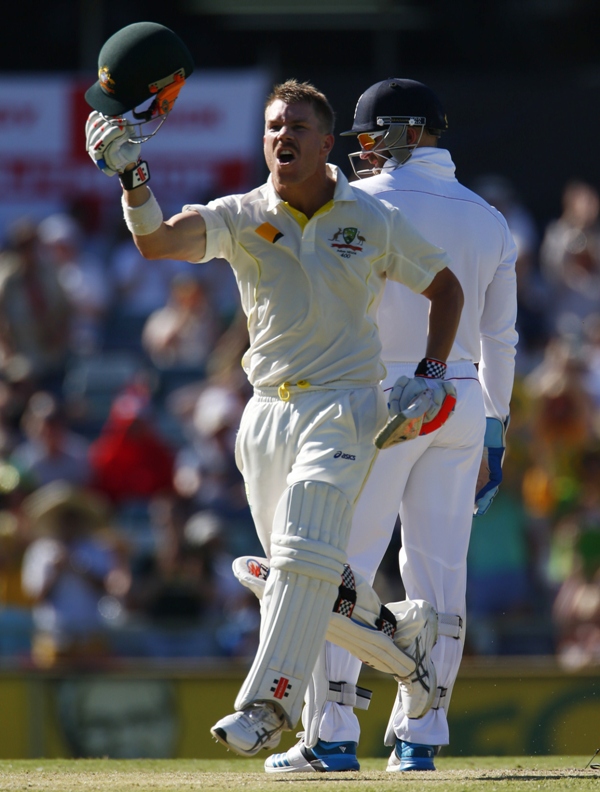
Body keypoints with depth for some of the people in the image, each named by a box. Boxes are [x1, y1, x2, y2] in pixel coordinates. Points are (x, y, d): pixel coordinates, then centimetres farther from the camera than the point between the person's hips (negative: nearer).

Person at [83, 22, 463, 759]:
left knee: (303, 553, -20)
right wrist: (132, 176, -36)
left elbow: (445, 287, 13)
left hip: (344, 405, -4)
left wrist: (431, 376, 0)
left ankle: (268, 702, -23)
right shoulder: (241, 217, 0)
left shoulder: (373, 222, 0)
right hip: (267, 413, 4)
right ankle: (404, 630, 33)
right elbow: (159, 241, -18)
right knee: (297, 574, 8)